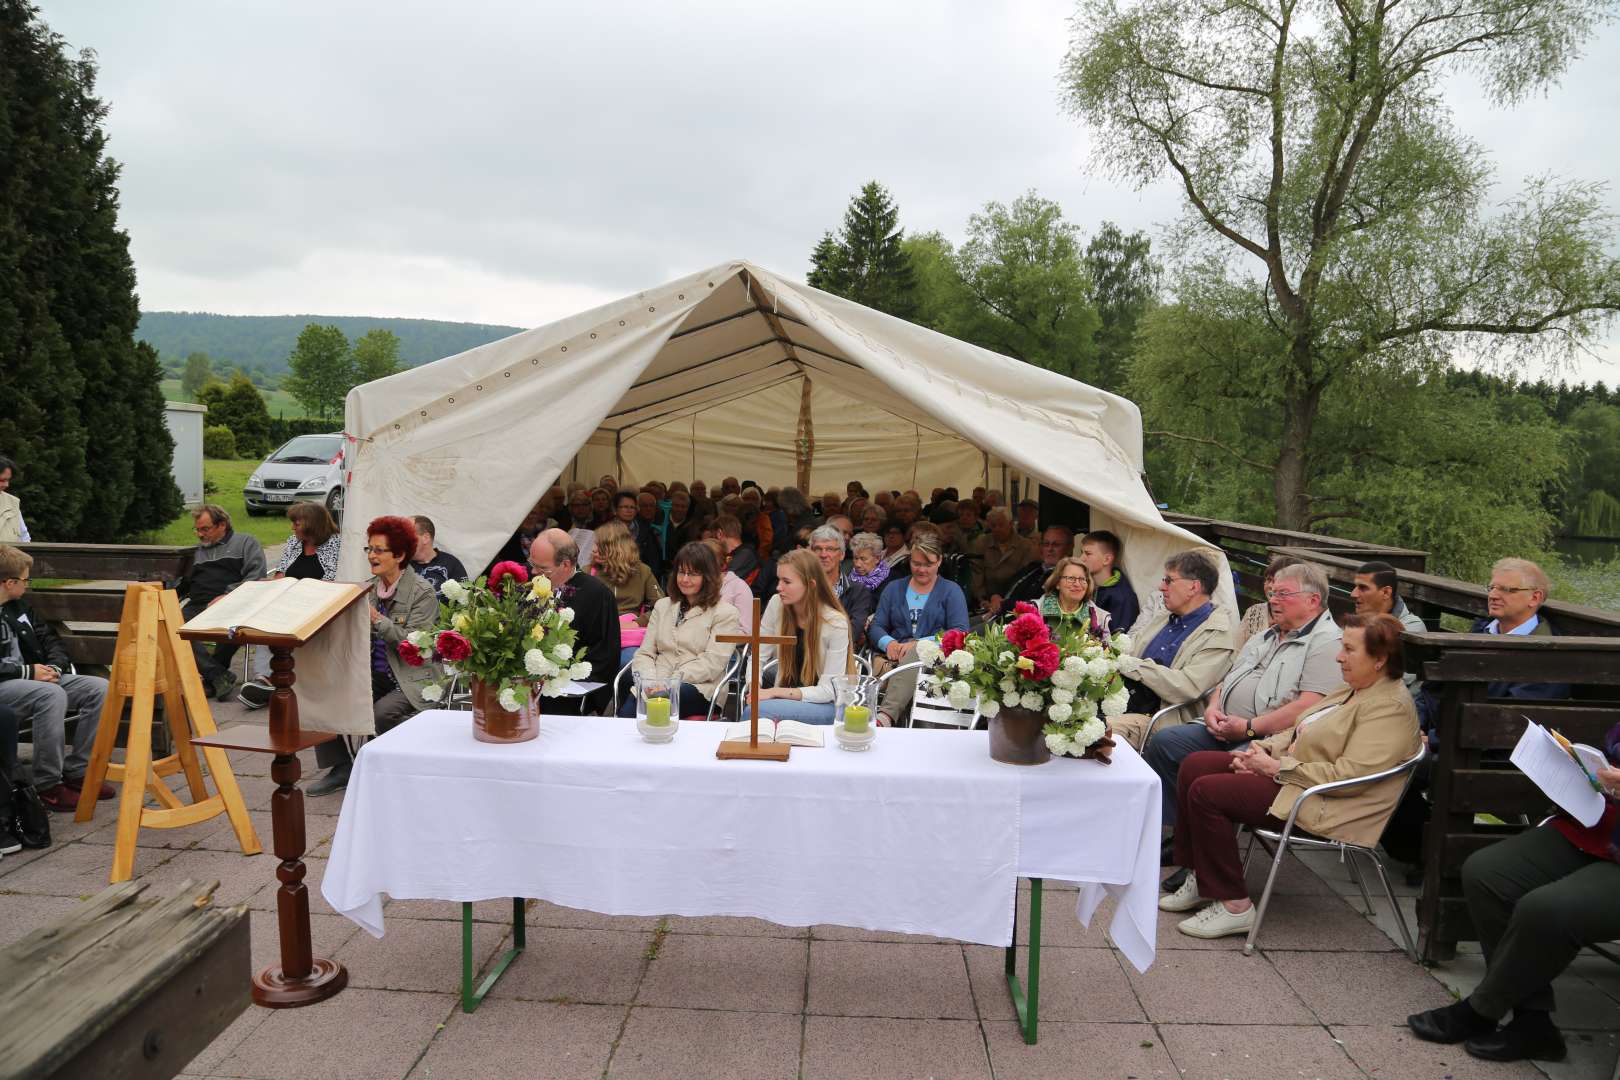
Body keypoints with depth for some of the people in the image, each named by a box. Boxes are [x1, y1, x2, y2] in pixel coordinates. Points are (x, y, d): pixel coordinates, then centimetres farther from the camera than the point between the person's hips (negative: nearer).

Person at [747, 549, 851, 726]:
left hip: (825, 705, -3)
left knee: (756, 711, -29)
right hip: (784, 699, 3)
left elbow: (828, 691, -15)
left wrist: (774, 692, -20)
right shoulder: (777, 605, -6)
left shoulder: (836, 623, -16)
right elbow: (758, 657, 2)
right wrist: (756, 691, -16)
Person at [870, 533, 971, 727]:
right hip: (896, 659, 3)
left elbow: (960, 632, 0)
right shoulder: (894, 589, 25)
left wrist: (919, 644, -14)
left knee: (916, 653, -40)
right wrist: (888, 643, -10)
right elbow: (876, 626, 16)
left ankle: (886, 715, -57)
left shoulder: (951, 591, 14)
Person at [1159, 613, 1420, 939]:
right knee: (1194, 766, 0)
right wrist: (1261, 751, 1)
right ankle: (1200, 879, 5)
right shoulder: (1350, 689, 15)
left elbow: (1348, 774, -25)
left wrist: (1277, 768, -19)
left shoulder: (1391, 707, -17)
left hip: (1320, 803, -10)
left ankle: (1235, 906, -11)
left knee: (1205, 792, -21)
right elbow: (1299, 732, 20)